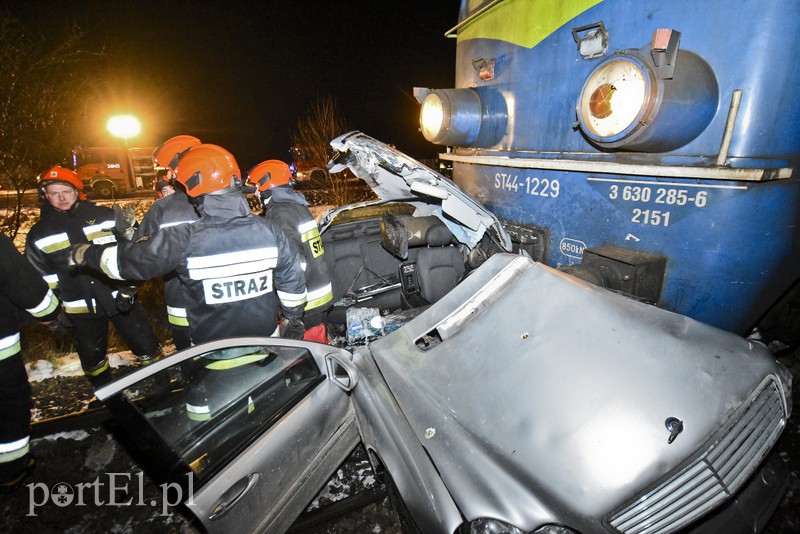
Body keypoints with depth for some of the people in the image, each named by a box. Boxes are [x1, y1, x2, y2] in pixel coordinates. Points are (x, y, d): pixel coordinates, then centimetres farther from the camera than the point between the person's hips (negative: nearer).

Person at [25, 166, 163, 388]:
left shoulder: (106, 217, -3)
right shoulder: (39, 235, 3)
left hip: (120, 298, -2)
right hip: (81, 309, 2)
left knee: (148, 349, 3)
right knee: (92, 360, 17)